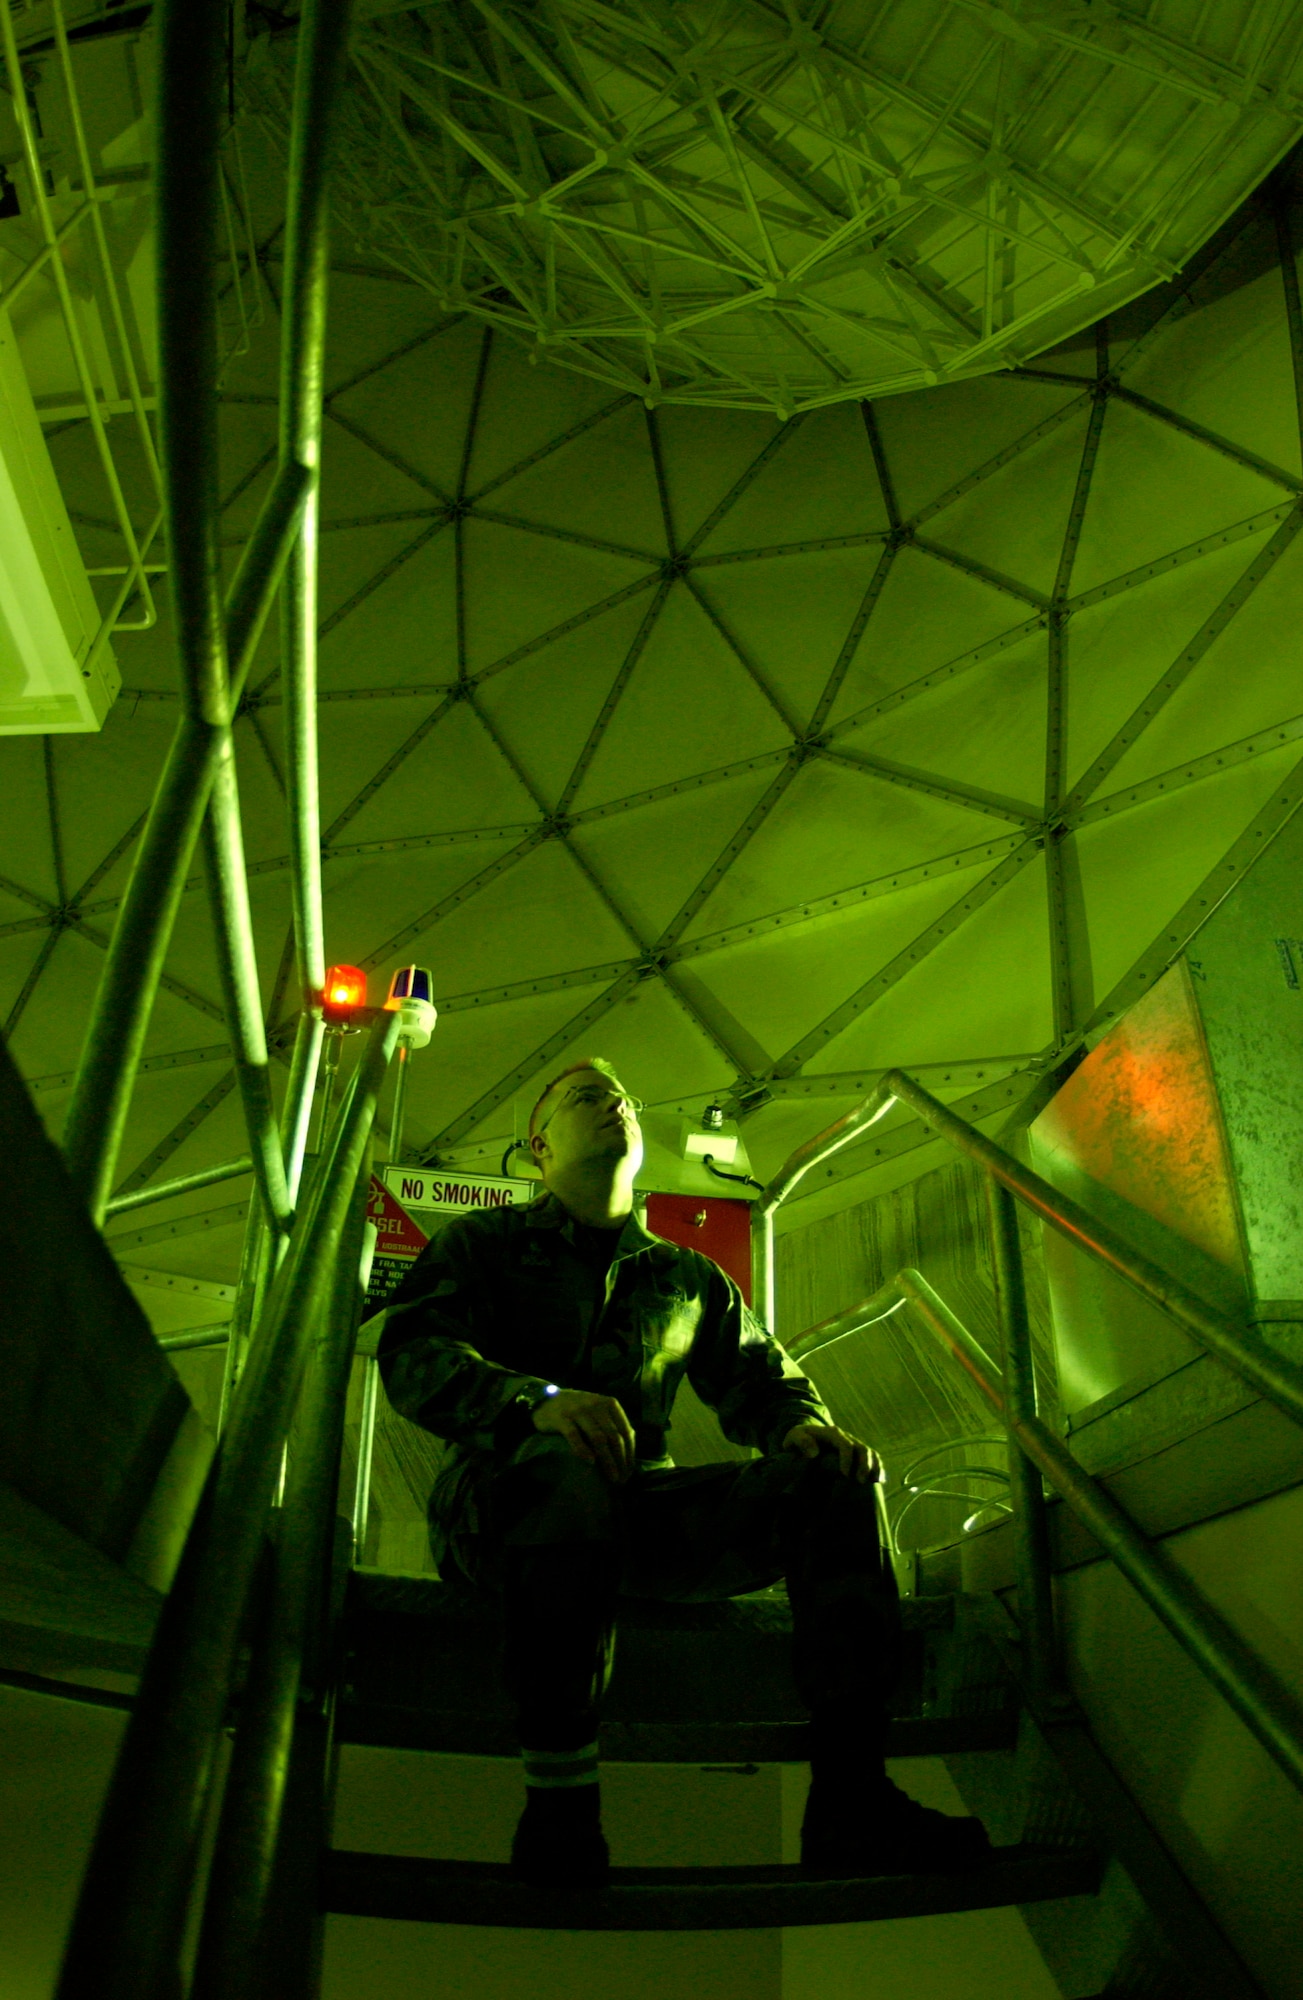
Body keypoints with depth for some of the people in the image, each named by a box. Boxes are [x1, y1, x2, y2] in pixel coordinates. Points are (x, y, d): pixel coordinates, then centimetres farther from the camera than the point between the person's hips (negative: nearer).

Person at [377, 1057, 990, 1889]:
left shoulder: (688, 1279, 26)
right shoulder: (485, 1244, 13)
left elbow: (756, 1376, 19)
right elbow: (414, 1354, -4)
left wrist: (803, 1424, -8)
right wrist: (536, 1399, -26)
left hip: (642, 1514, 4)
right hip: (502, 1501, -4)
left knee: (832, 1483, -18)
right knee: (571, 1467, -39)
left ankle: (850, 1796, -24)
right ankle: (557, 1800, -32)